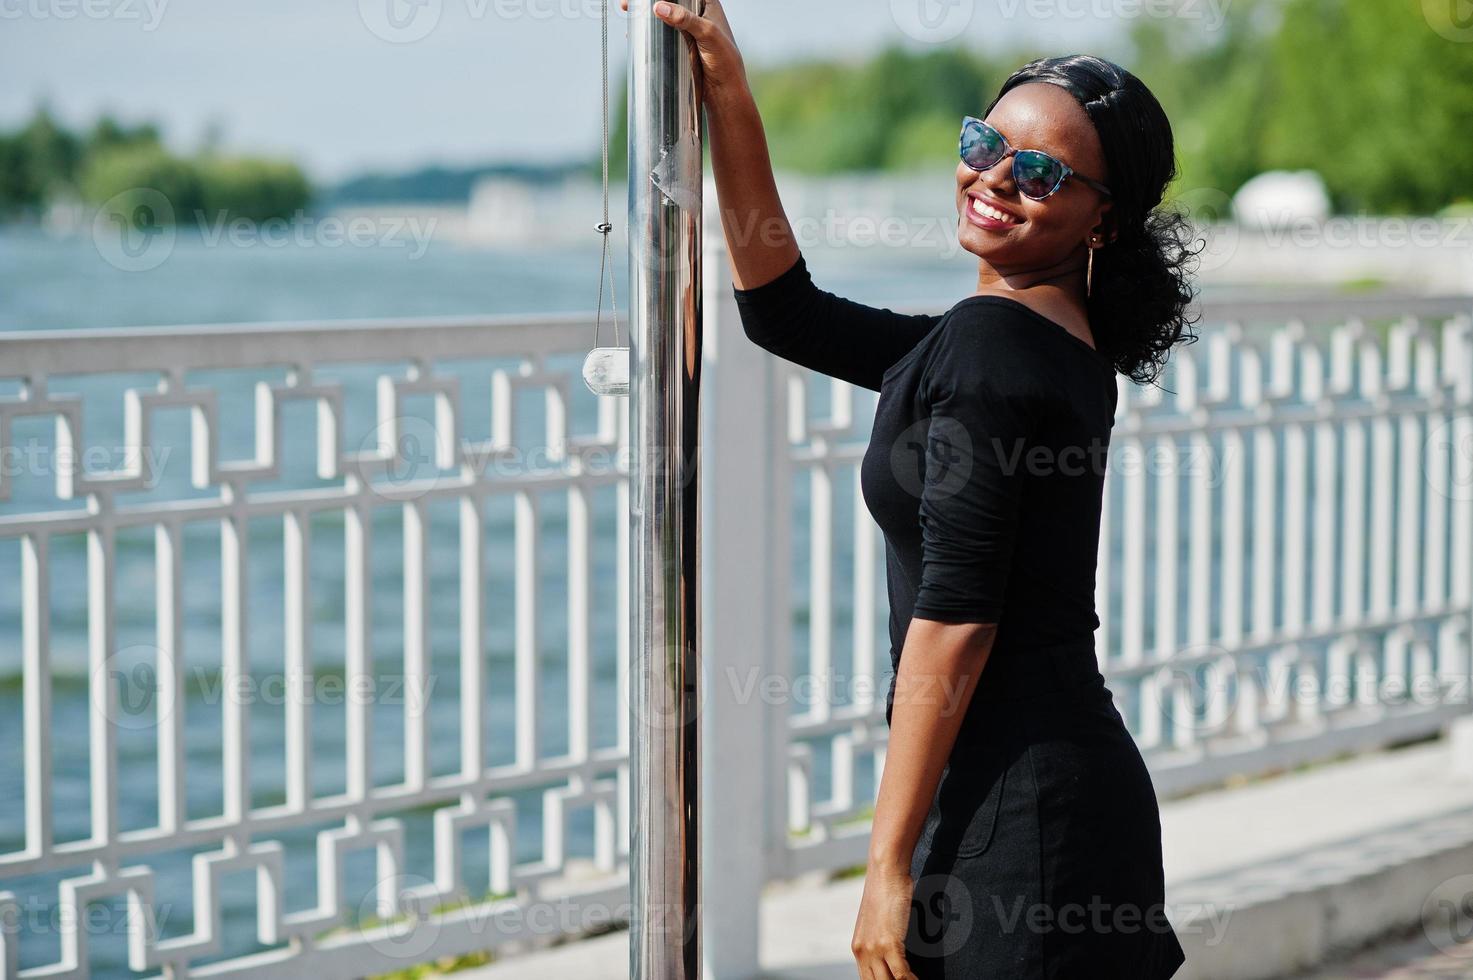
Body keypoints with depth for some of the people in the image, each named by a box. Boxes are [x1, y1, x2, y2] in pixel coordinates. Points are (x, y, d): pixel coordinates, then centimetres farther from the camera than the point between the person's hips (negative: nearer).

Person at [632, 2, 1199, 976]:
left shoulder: (985, 340, -14)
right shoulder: (1056, 342, 13)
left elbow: (954, 614, -19)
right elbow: (783, 311, 21)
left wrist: (888, 866, -18)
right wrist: (728, 95, 18)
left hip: (1018, 811, -10)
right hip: (1079, 779, 10)